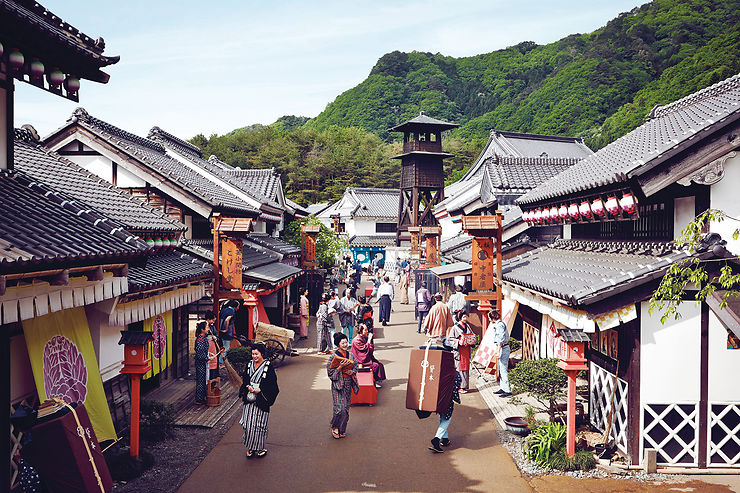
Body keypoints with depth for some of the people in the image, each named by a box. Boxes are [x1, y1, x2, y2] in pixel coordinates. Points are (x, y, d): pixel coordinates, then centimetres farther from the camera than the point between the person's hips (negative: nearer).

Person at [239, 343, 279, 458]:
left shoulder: (268, 367, -6)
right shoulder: (249, 365, 8)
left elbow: (272, 384, -7)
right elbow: (244, 380, 12)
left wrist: (260, 390, -17)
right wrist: (248, 387, -8)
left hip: (261, 400, -4)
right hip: (249, 399, 4)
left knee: (260, 424, 1)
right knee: (248, 424, 2)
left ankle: (260, 447, 16)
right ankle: (250, 447, 15)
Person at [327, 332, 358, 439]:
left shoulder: (351, 355, 4)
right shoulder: (334, 357, -10)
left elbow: (355, 367, 13)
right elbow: (330, 372, -11)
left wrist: (351, 372, -7)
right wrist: (340, 367, -22)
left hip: (348, 383, 5)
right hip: (338, 384, -5)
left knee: (346, 408, 9)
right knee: (339, 408, -10)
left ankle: (342, 429, 23)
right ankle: (334, 427, 14)